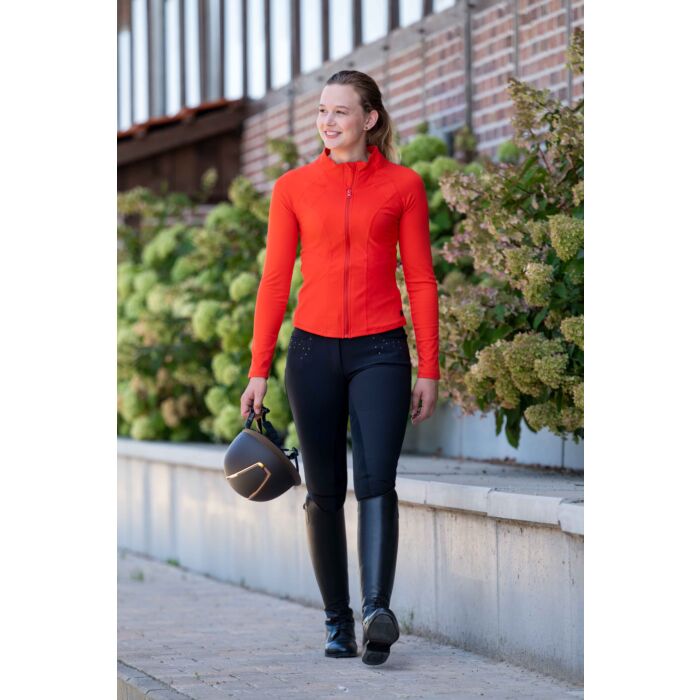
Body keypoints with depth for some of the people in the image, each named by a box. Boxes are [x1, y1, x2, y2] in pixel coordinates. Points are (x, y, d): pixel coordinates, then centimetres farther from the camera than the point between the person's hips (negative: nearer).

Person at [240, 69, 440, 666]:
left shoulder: (403, 186, 3)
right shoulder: (294, 187, 6)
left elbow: (421, 280, 4)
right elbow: (275, 280, 6)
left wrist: (429, 370, 0)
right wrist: (259, 370, 2)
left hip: (380, 349, -2)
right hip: (314, 349, 2)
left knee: (376, 479, -17)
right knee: (324, 492, 5)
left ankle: (378, 610, -27)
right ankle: (338, 623, 12)